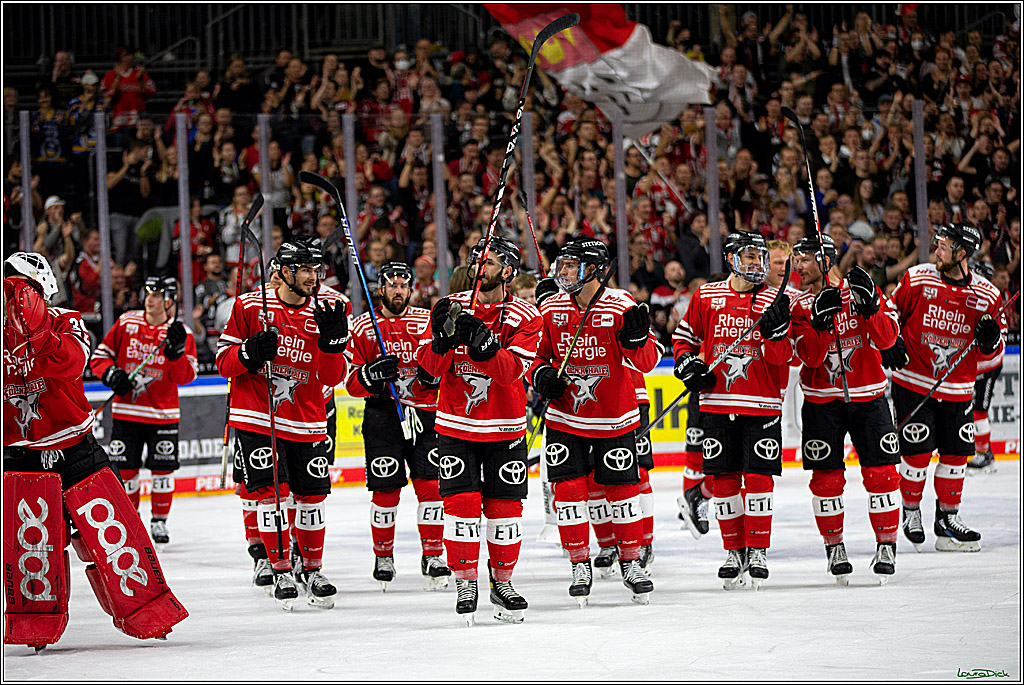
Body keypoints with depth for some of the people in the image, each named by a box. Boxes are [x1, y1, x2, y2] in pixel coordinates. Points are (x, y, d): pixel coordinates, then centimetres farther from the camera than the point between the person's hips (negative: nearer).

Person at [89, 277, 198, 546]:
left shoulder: (181, 333, -2)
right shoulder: (126, 323, 2)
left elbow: (185, 376, -10)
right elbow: (99, 356, 7)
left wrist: (177, 350, -26)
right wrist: (111, 374, -12)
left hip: (163, 413, -1)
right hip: (127, 410, 1)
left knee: (163, 468, 2)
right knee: (125, 468, 2)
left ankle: (159, 521, 17)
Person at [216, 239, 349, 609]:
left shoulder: (320, 315, 2)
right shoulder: (250, 307, -4)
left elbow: (332, 377, -3)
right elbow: (224, 362, -1)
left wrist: (333, 340, -20)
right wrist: (249, 352, -21)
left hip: (305, 422, 3)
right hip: (256, 417, -3)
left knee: (312, 495, 6)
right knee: (270, 492, -8)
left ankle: (312, 570, 22)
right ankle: (281, 571, 3)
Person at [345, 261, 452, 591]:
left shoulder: (428, 321, 6)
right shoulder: (363, 328, 3)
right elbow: (351, 381, 1)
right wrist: (372, 373, -19)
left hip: (425, 413, 1)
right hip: (382, 414, -1)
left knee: (431, 486, -7)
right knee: (385, 489, -1)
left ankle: (433, 556, 2)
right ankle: (383, 556, 15)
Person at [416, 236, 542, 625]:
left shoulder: (524, 318, -5)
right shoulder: (452, 307, 0)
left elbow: (512, 371, -19)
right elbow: (427, 365, -5)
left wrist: (483, 342, -32)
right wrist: (444, 338, -24)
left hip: (504, 428, 0)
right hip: (455, 424, 0)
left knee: (504, 506, 2)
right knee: (461, 502, -7)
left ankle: (502, 582, 17)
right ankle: (465, 583, 3)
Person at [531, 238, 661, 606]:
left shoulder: (622, 307, -12)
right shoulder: (551, 309, -1)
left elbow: (646, 362, -14)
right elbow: (539, 354, 12)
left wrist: (638, 339, -34)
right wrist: (541, 374, -9)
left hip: (614, 419, -3)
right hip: (565, 417, 3)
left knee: (622, 489, 3)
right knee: (568, 489, -2)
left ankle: (631, 563, 20)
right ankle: (580, 567, 11)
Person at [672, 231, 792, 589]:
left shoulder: (773, 302, 1)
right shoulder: (706, 297, 5)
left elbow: (781, 357, -5)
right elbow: (684, 335, 17)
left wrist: (777, 331, -23)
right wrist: (687, 362, 0)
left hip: (761, 405, -2)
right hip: (717, 402, 2)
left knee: (758, 477, -5)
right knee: (724, 479, 3)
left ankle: (758, 550, 6)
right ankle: (734, 551, 14)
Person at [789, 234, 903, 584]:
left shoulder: (861, 290, -3)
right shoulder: (800, 306, -1)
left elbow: (887, 338, -12)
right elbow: (810, 356, -13)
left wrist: (869, 305, -27)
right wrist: (819, 322, -28)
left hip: (867, 397, -1)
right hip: (822, 402, 1)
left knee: (881, 472, -3)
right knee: (826, 477, 0)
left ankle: (886, 545, 9)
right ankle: (834, 547, 13)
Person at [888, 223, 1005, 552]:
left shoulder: (986, 296, -1)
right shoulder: (917, 279, -5)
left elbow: (990, 356, 6)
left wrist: (991, 340, -16)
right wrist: (892, 343, -8)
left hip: (957, 389, 2)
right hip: (913, 381, -2)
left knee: (956, 453, 4)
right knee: (917, 451, -5)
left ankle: (947, 518, 18)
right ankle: (911, 512, 16)